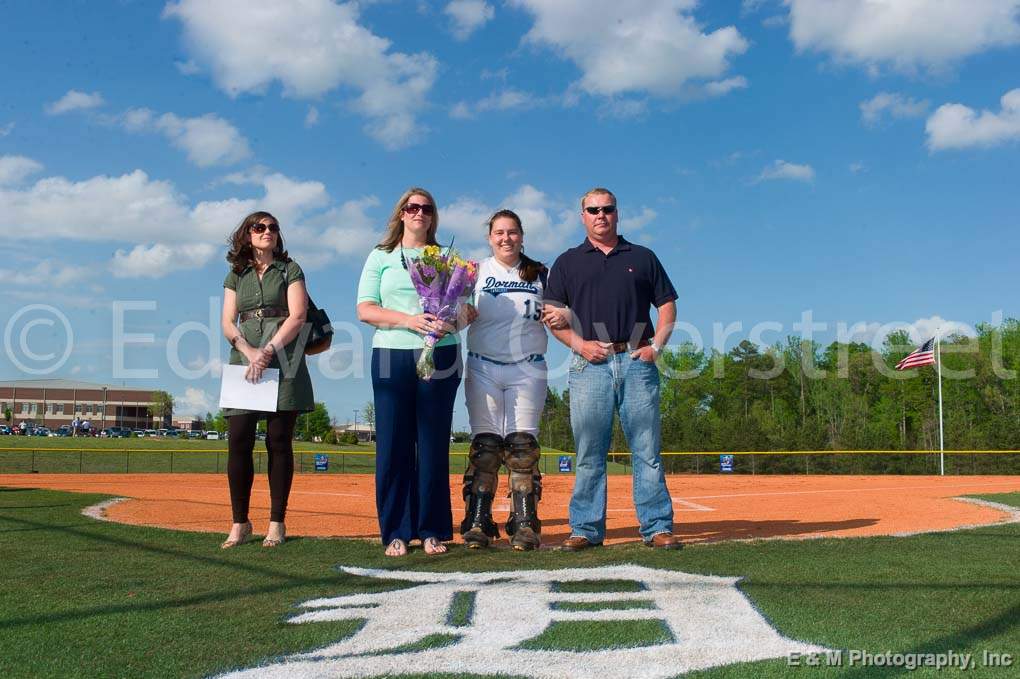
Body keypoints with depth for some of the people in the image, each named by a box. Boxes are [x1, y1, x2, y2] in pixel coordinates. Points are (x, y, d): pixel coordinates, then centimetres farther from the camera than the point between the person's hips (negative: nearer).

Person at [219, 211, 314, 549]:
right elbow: (227, 322, 8)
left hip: (283, 364, -2)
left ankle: (277, 522, 3)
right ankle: (239, 523, 3)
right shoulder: (236, 275, 17)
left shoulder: (289, 269, 8)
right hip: (244, 361, 3)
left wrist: (268, 351, -14)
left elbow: (297, 316, -3)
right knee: (238, 440, -5)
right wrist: (250, 352, -11)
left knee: (279, 441, -3)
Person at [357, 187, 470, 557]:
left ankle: (432, 530, 7)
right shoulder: (381, 256, 12)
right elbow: (365, 309, 2)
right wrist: (407, 320, -13)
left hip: (439, 356, 1)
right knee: (393, 445, -2)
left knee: (434, 444, 1)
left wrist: (450, 322, -13)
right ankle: (396, 532, 4)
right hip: (392, 357, -1)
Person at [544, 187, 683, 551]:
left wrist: (656, 346, 0)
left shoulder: (642, 257, 15)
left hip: (637, 362, 1)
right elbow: (553, 315, 8)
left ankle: (657, 527, 2)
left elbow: (667, 306, 14)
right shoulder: (567, 262, 14)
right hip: (590, 365, 0)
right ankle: (586, 529, 6)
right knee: (589, 453, 0)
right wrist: (580, 344, -6)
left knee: (648, 450, -1)